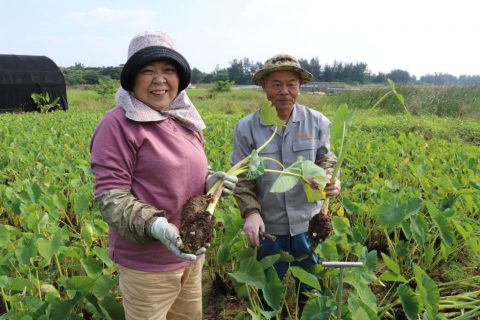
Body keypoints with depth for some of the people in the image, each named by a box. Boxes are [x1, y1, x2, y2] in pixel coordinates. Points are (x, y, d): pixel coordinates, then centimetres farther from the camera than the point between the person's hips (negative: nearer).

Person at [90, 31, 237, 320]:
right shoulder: (119, 124, -17)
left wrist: (211, 181, -5)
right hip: (147, 261, -7)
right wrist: (154, 226, -33)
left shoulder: (186, 120, 5)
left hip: (191, 252, 7)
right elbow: (110, 195, -19)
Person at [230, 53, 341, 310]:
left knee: (312, 291, 24)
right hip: (268, 225, 0)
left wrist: (330, 179, -20)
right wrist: (251, 212, -21)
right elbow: (240, 177, -7)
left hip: (309, 223, 1)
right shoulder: (246, 128, -12)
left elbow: (325, 159, 3)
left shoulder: (317, 122, -9)